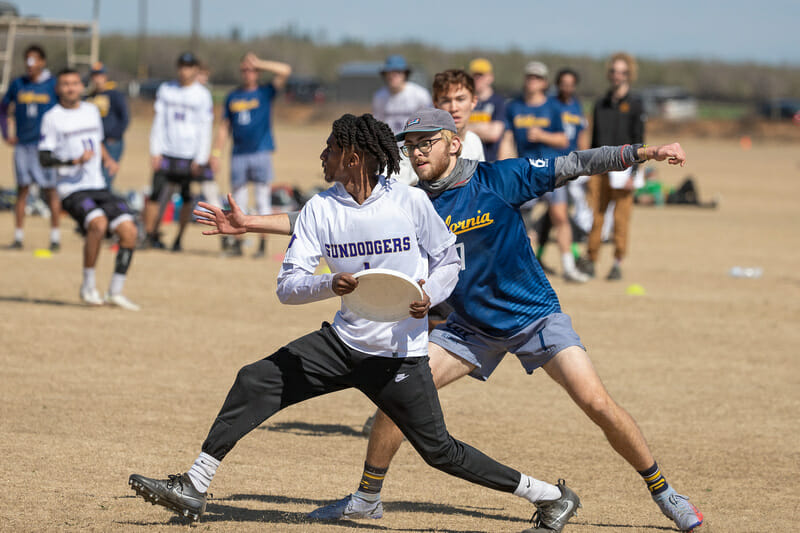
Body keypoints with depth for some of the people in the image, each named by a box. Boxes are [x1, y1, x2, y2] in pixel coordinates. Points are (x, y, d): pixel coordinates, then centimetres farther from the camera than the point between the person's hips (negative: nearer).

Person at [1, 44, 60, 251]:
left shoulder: (53, 85, -1)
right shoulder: (18, 84, 7)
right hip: (23, 146, 3)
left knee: (50, 190, -3)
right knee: (22, 189, 4)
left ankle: (55, 236, 2)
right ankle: (18, 237, 6)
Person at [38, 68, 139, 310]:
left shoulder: (92, 111, 13)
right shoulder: (52, 118, -4)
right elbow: (44, 158, -9)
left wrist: (108, 159, 7)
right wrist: (75, 161, -22)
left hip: (99, 188, 6)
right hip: (72, 190, -6)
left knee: (129, 230, -9)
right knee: (98, 223, -31)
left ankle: (115, 292, 3)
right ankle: (88, 286, -13)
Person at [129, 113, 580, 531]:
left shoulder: (410, 201, -9)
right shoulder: (320, 210, -2)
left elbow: (449, 261, 3)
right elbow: (288, 285, -7)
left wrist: (429, 296, -18)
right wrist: (329, 285, -28)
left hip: (401, 354, -4)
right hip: (343, 342, 4)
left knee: (439, 450, -4)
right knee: (255, 383, -6)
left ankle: (548, 495, 10)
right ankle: (194, 489, 0)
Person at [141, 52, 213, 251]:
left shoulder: (203, 95, 1)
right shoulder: (166, 89, 9)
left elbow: (205, 129, 0)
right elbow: (158, 121, 9)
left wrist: (200, 159, -7)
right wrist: (155, 151, 2)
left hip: (190, 155, -2)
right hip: (166, 153, 2)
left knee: (187, 197, -1)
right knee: (156, 194, -6)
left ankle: (179, 238, 7)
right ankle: (150, 236, 0)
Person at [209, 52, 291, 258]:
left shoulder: (265, 92, 4)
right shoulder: (232, 96, 13)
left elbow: (285, 71, -9)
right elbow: (225, 127, 15)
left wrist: (259, 63, -8)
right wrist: (216, 152, 8)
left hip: (261, 153, -3)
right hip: (238, 155, 3)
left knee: (262, 201, -4)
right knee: (238, 202, 5)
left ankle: (263, 245, -2)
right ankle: (237, 243, 10)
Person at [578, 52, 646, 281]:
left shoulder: (635, 104, 2)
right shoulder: (600, 104, 16)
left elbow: (638, 140, -3)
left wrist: (632, 172, -10)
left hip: (622, 168, -4)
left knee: (621, 218, -3)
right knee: (595, 215, 0)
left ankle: (618, 263, 4)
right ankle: (589, 261, 5)